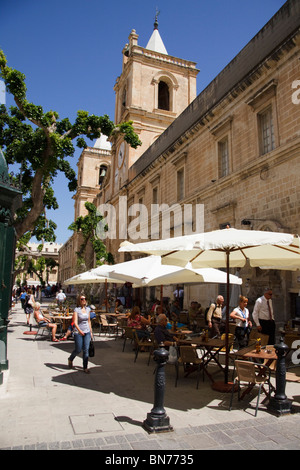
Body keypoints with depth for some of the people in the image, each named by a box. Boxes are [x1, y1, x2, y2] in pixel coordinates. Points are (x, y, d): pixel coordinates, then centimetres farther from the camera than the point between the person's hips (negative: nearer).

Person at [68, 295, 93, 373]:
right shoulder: (76, 310, -9)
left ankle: (85, 368, 12)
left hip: (87, 332, 4)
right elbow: (75, 322, -19)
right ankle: (70, 359, 35)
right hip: (78, 332, -4)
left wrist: (91, 332, 16)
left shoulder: (88, 309, 7)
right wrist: (79, 330, -35)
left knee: (86, 350, 2)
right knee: (78, 350, 4)